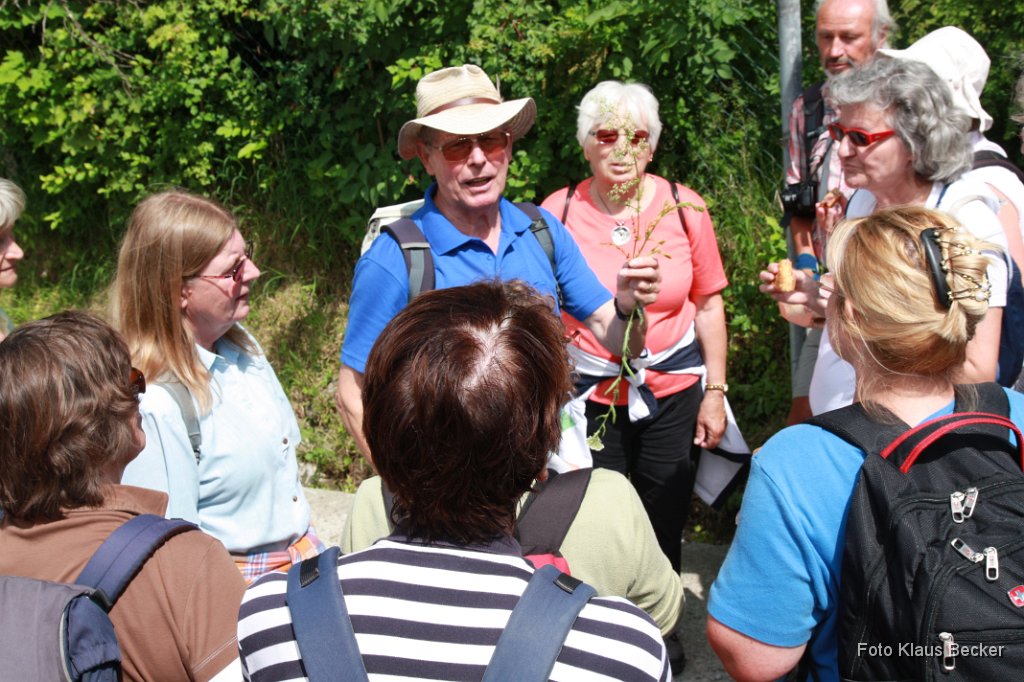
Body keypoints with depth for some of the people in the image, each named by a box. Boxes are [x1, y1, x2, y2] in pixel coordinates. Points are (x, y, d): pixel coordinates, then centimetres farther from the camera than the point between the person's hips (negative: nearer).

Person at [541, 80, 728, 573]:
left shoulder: (683, 208, -4)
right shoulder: (558, 212, -8)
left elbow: (709, 305, 3)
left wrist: (715, 392, 3)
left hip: (673, 392, 1)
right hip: (588, 396, -1)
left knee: (665, 531, 11)